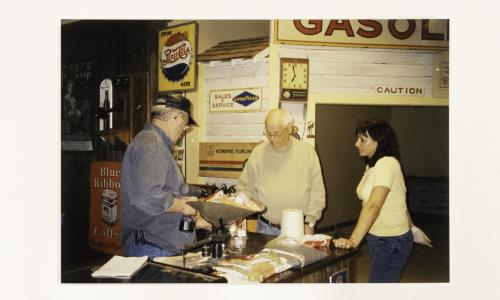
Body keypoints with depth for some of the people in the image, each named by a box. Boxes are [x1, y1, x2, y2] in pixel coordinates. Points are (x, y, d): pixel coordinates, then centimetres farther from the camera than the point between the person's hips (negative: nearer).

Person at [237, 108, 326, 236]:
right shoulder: (258, 153, 1)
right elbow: (245, 188, 6)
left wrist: (309, 223, -5)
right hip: (266, 228, 1)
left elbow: (317, 192, -1)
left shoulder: (307, 152, -2)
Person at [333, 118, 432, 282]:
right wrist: (412, 228, 23)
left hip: (392, 241, -9)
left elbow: (373, 206, -29)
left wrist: (353, 241, -34)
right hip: (377, 238, 9)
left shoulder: (387, 163, -20)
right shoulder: (373, 165, 8)